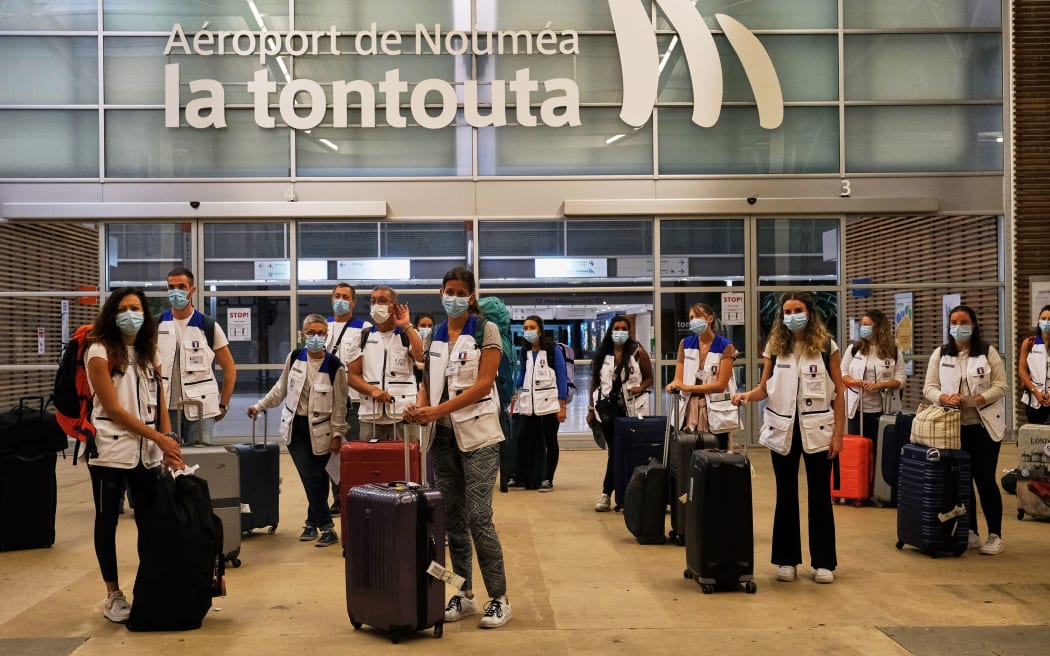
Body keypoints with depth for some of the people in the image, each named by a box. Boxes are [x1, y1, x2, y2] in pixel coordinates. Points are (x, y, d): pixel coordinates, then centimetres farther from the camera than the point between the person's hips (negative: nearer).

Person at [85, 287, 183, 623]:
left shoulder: (150, 354, 12)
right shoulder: (100, 352, -5)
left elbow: (160, 405, 10)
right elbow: (113, 409, -11)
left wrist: (169, 444, -4)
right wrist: (159, 439, -14)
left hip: (148, 453, 5)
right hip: (110, 450, -5)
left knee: (149, 522, 5)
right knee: (107, 521, 4)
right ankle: (113, 595, 13)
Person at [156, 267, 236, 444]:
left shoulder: (209, 327, 1)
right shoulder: (156, 325, 5)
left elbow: (229, 368, 6)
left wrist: (223, 405, 3)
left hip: (200, 410, -1)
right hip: (164, 409, 1)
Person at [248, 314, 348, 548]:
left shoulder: (334, 366, -10)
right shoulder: (294, 358, -1)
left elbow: (340, 404, -5)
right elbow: (281, 388, 12)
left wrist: (337, 434, -6)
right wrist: (259, 406, 10)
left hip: (320, 430, -2)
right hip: (296, 427, 2)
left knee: (316, 478, 4)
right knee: (311, 478, -4)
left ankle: (313, 522, 19)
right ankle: (326, 527, 1)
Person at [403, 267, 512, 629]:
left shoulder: (485, 330, -3)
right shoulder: (435, 335, 12)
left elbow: (484, 383, -12)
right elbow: (428, 382, 15)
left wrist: (438, 410, -19)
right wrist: (419, 406, -8)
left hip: (477, 434, -5)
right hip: (443, 436, 5)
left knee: (479, 517, -10)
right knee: (452, 517, 8)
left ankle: (499, 598, 1)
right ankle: (463, 594, 19)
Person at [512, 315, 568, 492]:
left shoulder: (553, 350, -6)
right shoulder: (524, 351, 9)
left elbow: (562, 378, -6)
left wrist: (562, 406, -11)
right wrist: (516, 392, 5)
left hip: (549, 402, -4)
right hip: (528, 403, 4)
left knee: (550, 441, 5)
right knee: (523, 438, -4)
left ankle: (548, 479, 13)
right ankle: (522, 477, 6)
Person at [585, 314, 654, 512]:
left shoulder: (638, 352, 1)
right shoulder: (602, 354, 8)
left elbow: (649, 378, 6)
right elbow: (595, 382, 11)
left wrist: (640, 388, -15)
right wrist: (591, 409, 9)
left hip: (632, 409, -2)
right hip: (608, 408, 2)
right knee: (614, 452, 3)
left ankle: (607, 494, 7)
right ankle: (620, 496, 8)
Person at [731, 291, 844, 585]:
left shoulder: (827, 346, -2)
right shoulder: (774, 347, 3)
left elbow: (838, 392, -2)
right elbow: (765, 389, 4)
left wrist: (838, 434, -6)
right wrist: (747, 395, -18)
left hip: (817, 430, -2)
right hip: (783, 429, 2)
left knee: (820, 496, 5)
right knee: (786, 496, 9)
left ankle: (823, 562, 14)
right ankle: (787, 560, 18)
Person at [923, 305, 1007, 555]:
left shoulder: (988, 352, -1)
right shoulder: (940, 354, 5)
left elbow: (1001, 386, -4)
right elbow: (929, 388, 2)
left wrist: (978, 400, -20)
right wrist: (945, 398, -18)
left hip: (984, 425, -3)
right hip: (954, 426, 3)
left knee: (985, 479, -1)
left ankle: (995, 536, 9)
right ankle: (970, 532, 19)